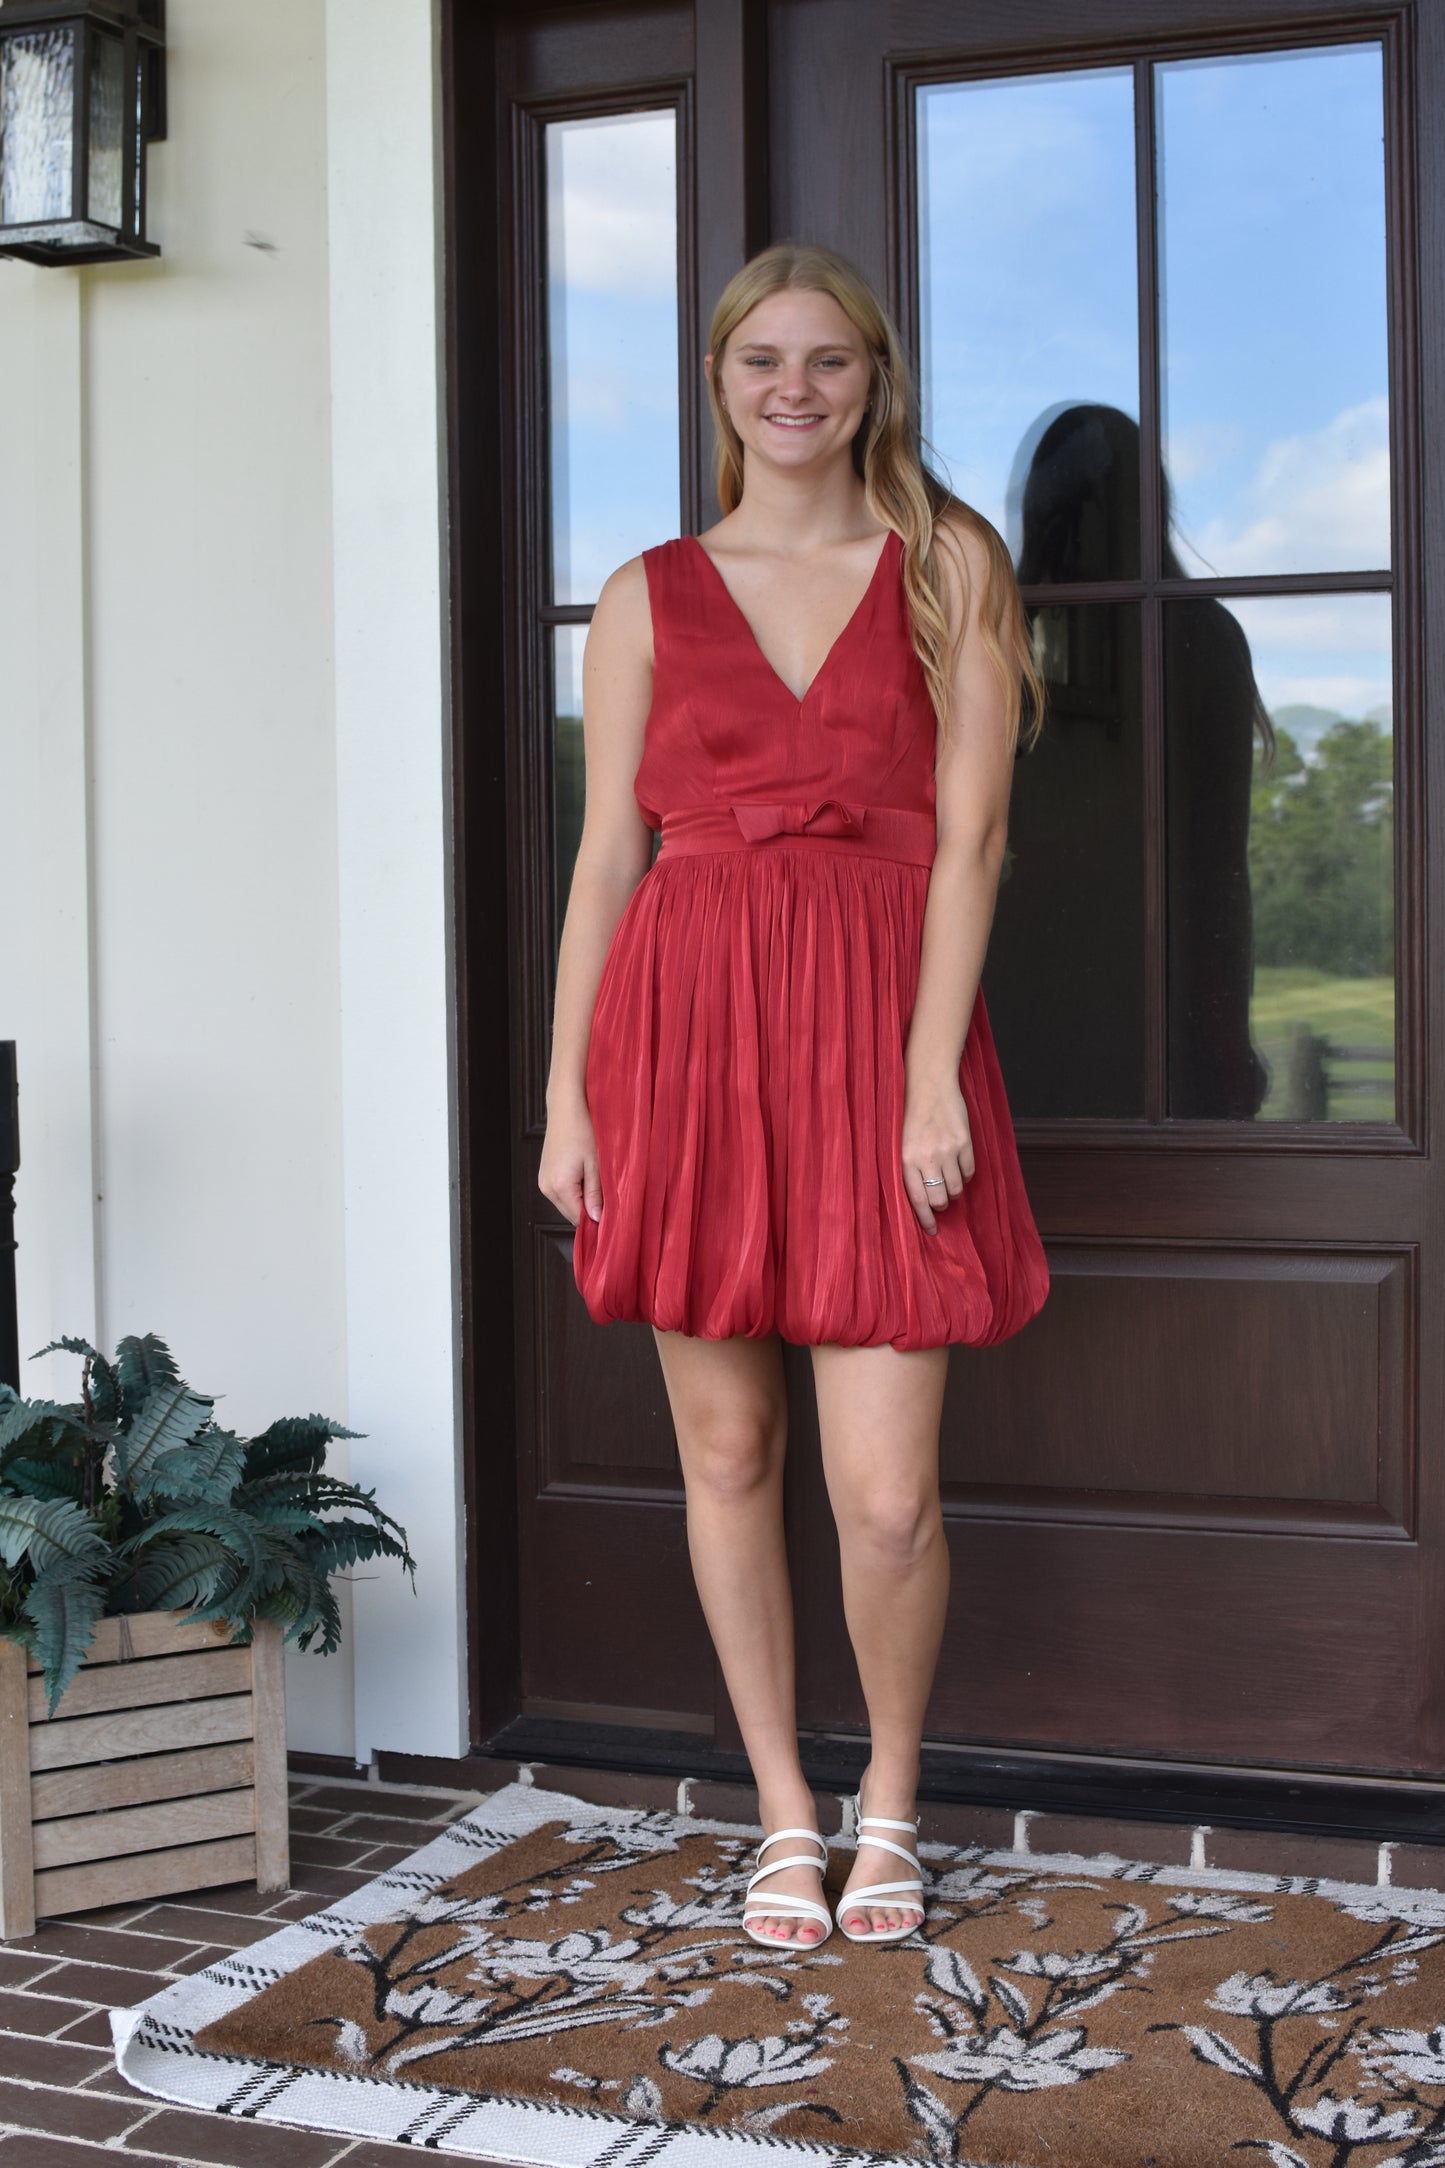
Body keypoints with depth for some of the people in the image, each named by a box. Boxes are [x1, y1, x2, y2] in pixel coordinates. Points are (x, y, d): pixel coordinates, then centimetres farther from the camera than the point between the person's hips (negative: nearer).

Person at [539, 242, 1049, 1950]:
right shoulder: (648, 598, 11)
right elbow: (607, 856, 9)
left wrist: (933, 1082, -11)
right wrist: (565, 1097, 2)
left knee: (885, 1492, -5)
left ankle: (891, 1794, 23)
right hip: (687, 1030, 2)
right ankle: (783, 1812, 27)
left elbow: (969, 835, -2)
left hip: (879, 1030, -2)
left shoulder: (949, 568, 7)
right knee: (726, 1452, 8)